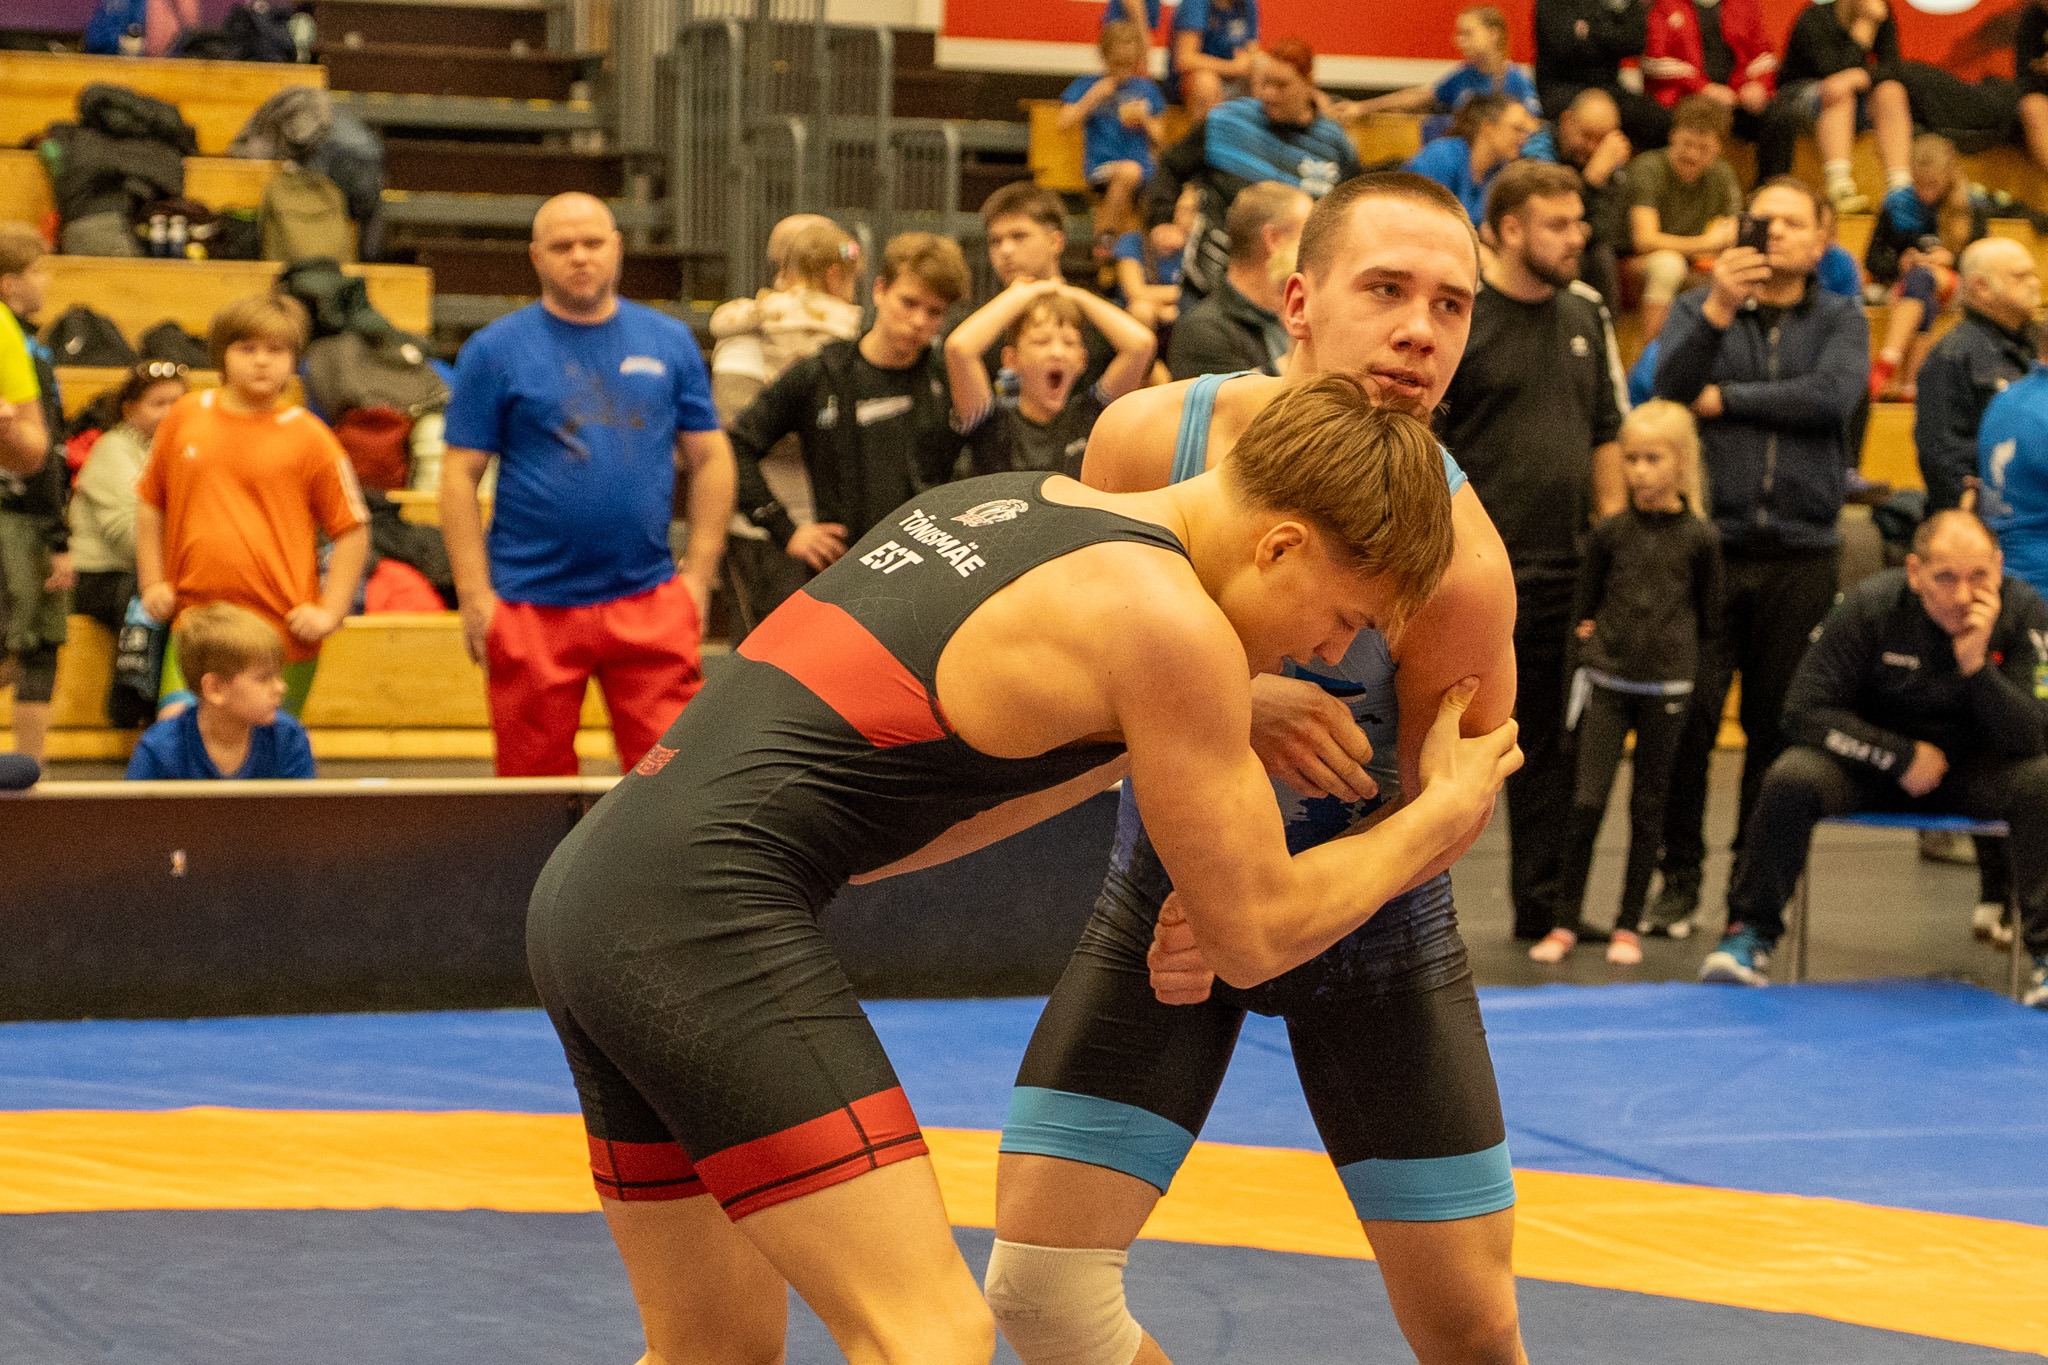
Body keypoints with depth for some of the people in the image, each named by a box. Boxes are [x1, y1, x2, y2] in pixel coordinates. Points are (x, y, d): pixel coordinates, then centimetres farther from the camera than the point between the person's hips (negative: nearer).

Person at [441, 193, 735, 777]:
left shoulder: (669, 341, 9)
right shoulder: (494, 350, 1)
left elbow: (710, 458, 12)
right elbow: (460, 475, -1)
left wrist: (698, 573, 3)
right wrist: (475, 594, -8)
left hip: (650, 603, 1)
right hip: (532, 607, -1)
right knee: (536, 778, 5)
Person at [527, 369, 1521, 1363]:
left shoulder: (1026, 499, 17)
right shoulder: (1169, 625, -8)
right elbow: (1257, 935, 1)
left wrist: (1223, 720, 27)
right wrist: (1446, 810, 15)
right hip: (707, 916, -10)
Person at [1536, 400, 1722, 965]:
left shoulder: (1699, 537, -2)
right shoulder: (1609, 532, 1)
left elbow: (1709, 614, 9)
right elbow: (1583, 603, 12)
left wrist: (1669, 645, 7)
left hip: (1666, 686, 0)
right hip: (1606, 681, 0)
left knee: (1647, 808, 6)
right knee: (1587, 801, -7)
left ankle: (1629, 925, 15)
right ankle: (1566, 921, 3)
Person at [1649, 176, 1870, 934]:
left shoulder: (1840, 319, 10)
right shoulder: (1700, 309, 10)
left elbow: (1834, 395, -9)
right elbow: (1668, 387, -8)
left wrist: (1727, 400, -6)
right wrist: (1718, 309, -20)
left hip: (1801, 554, 1)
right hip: (1710, 542, -1)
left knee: (1777, 727, 4)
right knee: (1689, 716, -7)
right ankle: (1679, 878, 4)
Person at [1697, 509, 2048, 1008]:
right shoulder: (1870, 606, -19)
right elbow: (1805, 710, -15)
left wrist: (1976, 664, -36)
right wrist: (1900, 757, -18)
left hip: (1972, 770, 1)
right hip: (1872, 758, -1)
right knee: (1790, 778, -30)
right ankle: (1750, 933, -10)